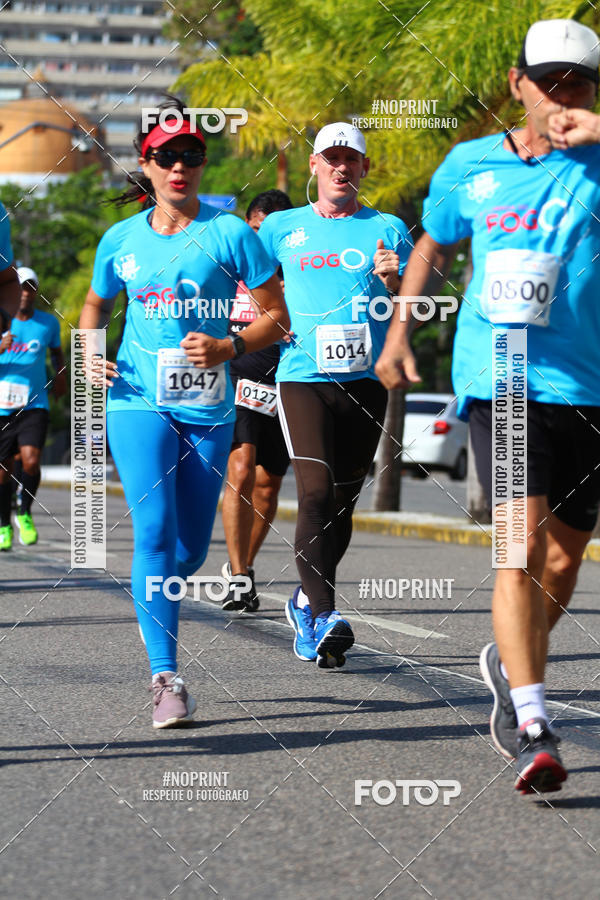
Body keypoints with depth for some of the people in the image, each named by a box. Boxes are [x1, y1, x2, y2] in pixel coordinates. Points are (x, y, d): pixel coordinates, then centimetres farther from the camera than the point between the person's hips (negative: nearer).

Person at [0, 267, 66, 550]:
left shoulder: (48, 323, 5)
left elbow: (56, 352, 24)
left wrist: (61, 375, 9)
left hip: (35, 406, 0)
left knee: (31, 462, -19)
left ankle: (25, 512, 6)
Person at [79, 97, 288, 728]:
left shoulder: (228, 233, -2)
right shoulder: (121, 239, 6)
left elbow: (276, 316, 1)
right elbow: (95, 305, 24)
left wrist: (229, 348, -17)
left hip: (208, 409, 0)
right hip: (138, 401, 0)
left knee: (192, 546, 7)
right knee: (155, 530, -16)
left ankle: (151, 594, 43)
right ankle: (165, 677, -15)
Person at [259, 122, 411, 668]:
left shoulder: (388, 231, 9)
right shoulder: (282, 229, 10)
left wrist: (391, 282, -12)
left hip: (366, 380, 2)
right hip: (302, 377, -2)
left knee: (343, 500, 8)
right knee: (316, 491, -18)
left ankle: (307, 602, 27)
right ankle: (323, 614, -21)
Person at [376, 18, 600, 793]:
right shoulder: (469, 166, 8)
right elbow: (433, 247, 26)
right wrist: (398, 333, 21)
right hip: (496, 379, -1)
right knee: (522, 540, -17)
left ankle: (507, 661, 40)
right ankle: (531, 728, -20)